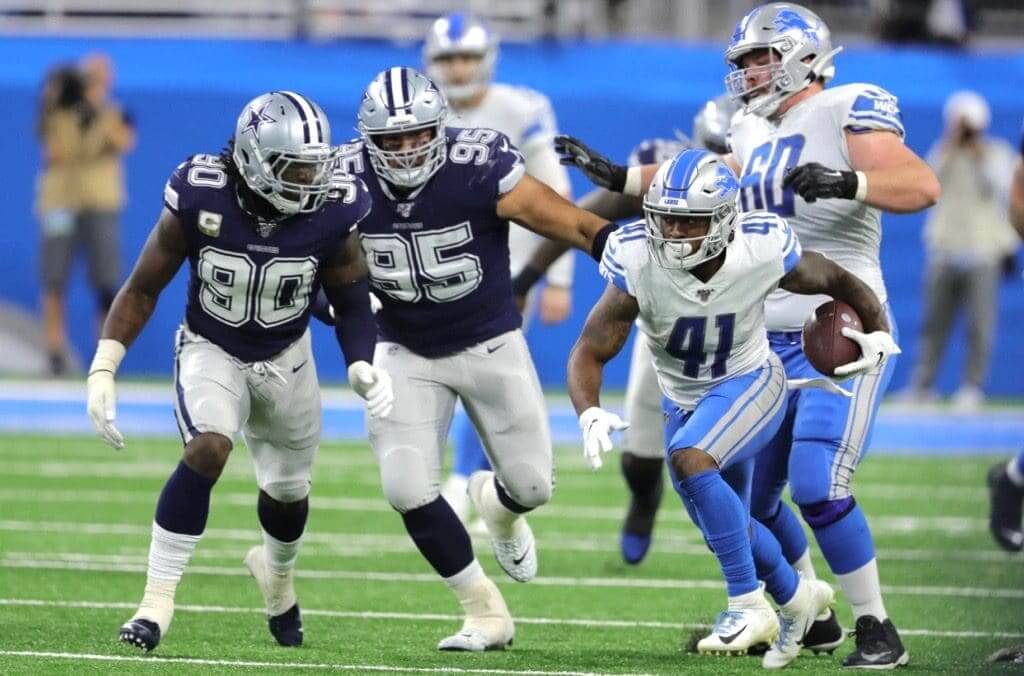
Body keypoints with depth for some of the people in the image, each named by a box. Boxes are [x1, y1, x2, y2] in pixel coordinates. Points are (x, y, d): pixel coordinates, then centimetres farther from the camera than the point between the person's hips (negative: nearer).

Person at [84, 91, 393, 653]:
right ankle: (157, 601, -23)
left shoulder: (332, 213, -22)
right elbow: (143, 288, -16)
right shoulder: (199, 198, -27)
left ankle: (276, 573, 53)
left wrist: (362, 366, -25)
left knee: (288, 489, 17)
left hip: (286, 358, 3)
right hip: (210, 349, -3)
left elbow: (351, 303, -7)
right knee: (208, 449, -30)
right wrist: (103, 370, -24)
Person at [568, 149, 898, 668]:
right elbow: (590, 352, -24)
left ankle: (749, 605, -23)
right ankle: (797, 597, 45)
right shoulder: (639, 265, -27)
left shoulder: (762, 252, -26)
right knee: (725, 525, 15)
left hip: (750, 384, -4)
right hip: (684, 400, 4)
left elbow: (838, 282, -6)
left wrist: (878, 334, -15)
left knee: (690, 459, -32)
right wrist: (590, 415, -41)